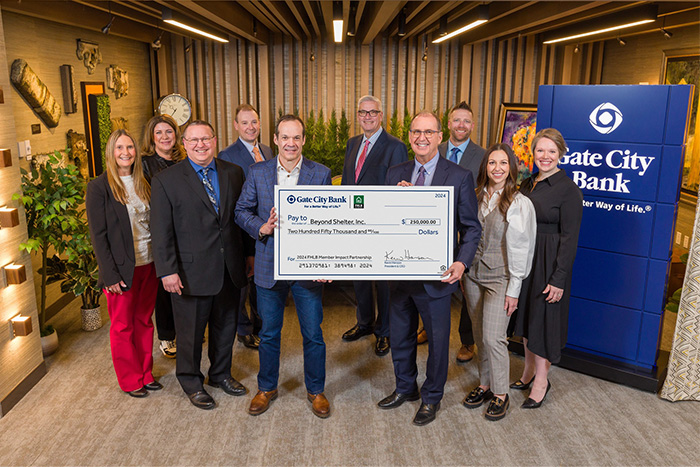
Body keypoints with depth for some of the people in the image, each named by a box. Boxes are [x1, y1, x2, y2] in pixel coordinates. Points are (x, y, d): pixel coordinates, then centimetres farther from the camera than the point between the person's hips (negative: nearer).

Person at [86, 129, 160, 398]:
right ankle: (130, 381, 23)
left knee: (144, 322, 15)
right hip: (122, 269, -5)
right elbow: (98, 235, -10)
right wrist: (110, 275, -14)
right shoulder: (99, 187, -8)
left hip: (148, 265, 5)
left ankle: (145, 374, 29)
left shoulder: (142, 184, 9)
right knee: (123, 327, 9)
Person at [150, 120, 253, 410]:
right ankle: (191, 382, 34)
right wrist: (168, 271, -12)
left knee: (225, 326, 19)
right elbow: (161, 231, -8)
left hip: (230, 268, 4)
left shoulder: (234, 173, 5)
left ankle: (221, 374, 41)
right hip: (192, 272, -4)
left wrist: (249, 254, 7)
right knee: (190, 331, 11)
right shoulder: (166, 180, -6)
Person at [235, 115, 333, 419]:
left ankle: (316, 390, 30)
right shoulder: (257, 173, 1)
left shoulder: (321, 174, -2)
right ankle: (267, 388, 36)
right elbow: (242, 211, 6)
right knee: (269, 333, 15)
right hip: (269, 266, 1)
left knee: (313, 334, 8)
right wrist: (262, 228, -16)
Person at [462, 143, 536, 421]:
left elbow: (521, 248, -10)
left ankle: (500, 394, 13)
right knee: (480, 335, 13)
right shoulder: (475, 197, 5)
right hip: (473, 275, 5)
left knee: (493, 337, -5)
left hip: (500, 278, -5)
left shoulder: (520, 203, -9)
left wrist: (514, 289, -10)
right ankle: (485, 385, 28)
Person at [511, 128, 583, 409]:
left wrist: (559, 279, -18)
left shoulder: (568, 190, -13)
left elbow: (569, 238, -15)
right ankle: (529, 370, 33)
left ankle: (541, 380, 19)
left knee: (544, 317, 3)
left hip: (549, 262, -7)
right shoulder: (527, 184, 8)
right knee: (525, 314, 16)